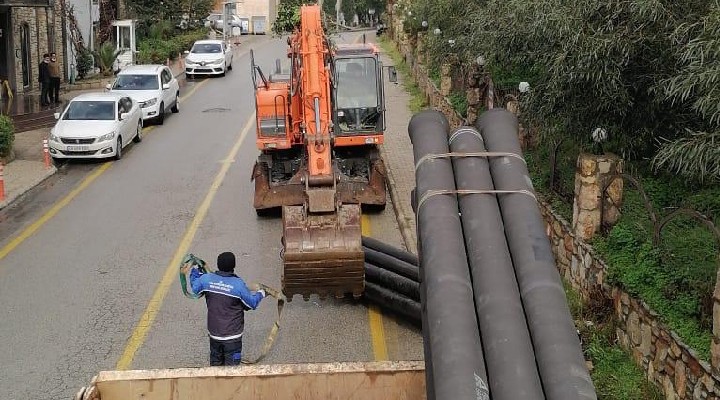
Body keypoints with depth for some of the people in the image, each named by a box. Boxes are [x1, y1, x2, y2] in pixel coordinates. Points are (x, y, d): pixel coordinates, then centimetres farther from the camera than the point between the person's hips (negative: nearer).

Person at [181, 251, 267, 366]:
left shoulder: (206, 279, -10)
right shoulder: (238, 284, -21)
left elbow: (195, 287, 12)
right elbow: (252, 303, -10)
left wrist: (194, 270, 28)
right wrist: (260, 294, 10)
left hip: (214, 333, 4)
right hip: (232, 335, -4)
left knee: (215, 363, 22)